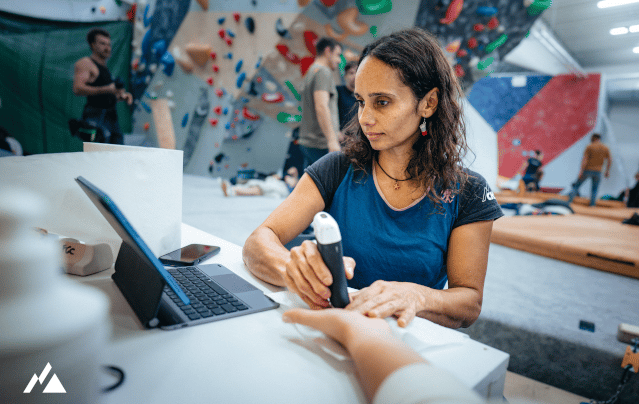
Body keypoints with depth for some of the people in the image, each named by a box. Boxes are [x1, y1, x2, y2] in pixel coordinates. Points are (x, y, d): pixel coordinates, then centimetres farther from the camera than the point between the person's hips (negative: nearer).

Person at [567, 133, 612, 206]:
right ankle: (592, 205, 8)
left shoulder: (589, 147, -8)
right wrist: (607, 171, 16)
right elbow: (609, 160, 6)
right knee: (595, 189, 16)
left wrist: (581, 171, -19)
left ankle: (569, 201, 0)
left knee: (576, 186, 8)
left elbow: (585, 159, -16)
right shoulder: (605, 148, 4)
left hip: (587, 170, -3)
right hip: (597, 171, 3)